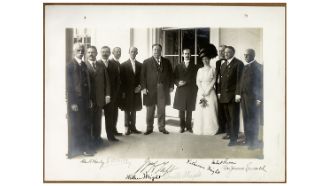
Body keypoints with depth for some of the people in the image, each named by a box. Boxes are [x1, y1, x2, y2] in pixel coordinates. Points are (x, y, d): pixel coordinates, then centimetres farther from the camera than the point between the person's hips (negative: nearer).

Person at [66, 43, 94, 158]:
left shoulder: (84, 65, 12)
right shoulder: (70, 65, -9)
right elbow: (69, 85, -13)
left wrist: (89, 99, 9)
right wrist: (72, 103, -16)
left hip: (85, 100, 6)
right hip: (75, 101, -6)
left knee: (86, 125, 10)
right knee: (74, 126, 2)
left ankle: (85, 148, 19)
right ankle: (74, 150, 13)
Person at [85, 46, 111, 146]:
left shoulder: (101, 65, 10)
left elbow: (106, 80, 10)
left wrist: (107, 94, 2)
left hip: (100, 98, 3)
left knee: (98, 119, 8)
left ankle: (97, 137, 20)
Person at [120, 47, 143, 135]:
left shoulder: (140, 65, 9)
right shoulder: (123, 65, -1)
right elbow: (122, 79, -3)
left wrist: (140, 86, -6)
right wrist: (123, 91, -9)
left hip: (136, 91, 3)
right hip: (127, 91, -3)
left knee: (134, 110, 9)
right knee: (127, 110, 3)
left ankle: (133, 127, 16)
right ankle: (127, 128, 9)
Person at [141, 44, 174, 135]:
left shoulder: (166, 62, 10)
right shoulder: (146, 62, 4)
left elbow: (170, 74, 11)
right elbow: (143, 75, 0)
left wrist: (171, 86, 2)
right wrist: (143, 87, -9)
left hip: (163, 89, 2)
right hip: (150, 89, -1)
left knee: (162, 109, 6)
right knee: (150, 110, 4)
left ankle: (162, 127, 16)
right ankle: (149, 128, 13)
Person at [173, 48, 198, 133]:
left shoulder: (194, 67, 7)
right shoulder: (178, 66, 11)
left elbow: (196, 79, 3)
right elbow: (174, 78, 7)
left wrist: (186, 82, -8)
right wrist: (178, 82, -12)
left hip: (191, 91, -1)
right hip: (180, 91, 1)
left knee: (189, 110, 3)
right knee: (181, 110, 3)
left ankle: (188, 126, 13)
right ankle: (182, 126, 13)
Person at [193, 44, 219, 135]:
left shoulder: (212, 70, 2)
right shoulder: (200, 70, 10)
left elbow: (213, 81, -4)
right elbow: (198, 82, 5)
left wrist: (207, 91, -13)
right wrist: (202, 91, -7)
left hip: (210, 92, -3)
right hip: (201, 92, 3)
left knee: (210, 110, -5)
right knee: (201, 110, 0)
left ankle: (211, 129, 0)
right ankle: (201, 129, 5)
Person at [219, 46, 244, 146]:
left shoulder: (238, 63, -4)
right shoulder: (223, 65, 19)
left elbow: (239, 79, -11)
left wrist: (238, 94, -16)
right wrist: (220, 92, 11)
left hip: (233, 96, -6)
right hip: (224, 95, 6)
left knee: (234, 118, -2)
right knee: (228, 118, 7)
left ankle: (234, 139, 4)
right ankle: (230, 134, 15)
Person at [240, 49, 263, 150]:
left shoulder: (258, 67, -7)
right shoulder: (245, 67, 15)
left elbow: (261, 83, -11)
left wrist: (259, 98, -15)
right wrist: (241, 95, 8)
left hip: (253, 98, -7)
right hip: (244, 97, 7)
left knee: (253, 120, -2)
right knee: (246, 119, 11)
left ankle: (254, 142, 5)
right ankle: (247, 139, 21)